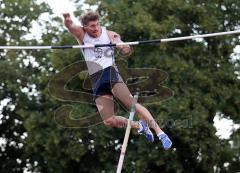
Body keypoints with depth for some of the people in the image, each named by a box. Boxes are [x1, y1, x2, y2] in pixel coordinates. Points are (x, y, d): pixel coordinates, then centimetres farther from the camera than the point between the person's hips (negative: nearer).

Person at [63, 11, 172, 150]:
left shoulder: (109, 34, 3)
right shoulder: (81, 34, 6)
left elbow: (127, 52, 2)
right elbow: (70, 26, -14)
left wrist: (119, 43, -21)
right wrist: (67, 19, -39)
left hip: (111, 73, -2)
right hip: (96, 80, 2)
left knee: (131, 103, -22)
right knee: (109, 121, -9)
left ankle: (160, 133, -24)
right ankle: (139, 126, 13)